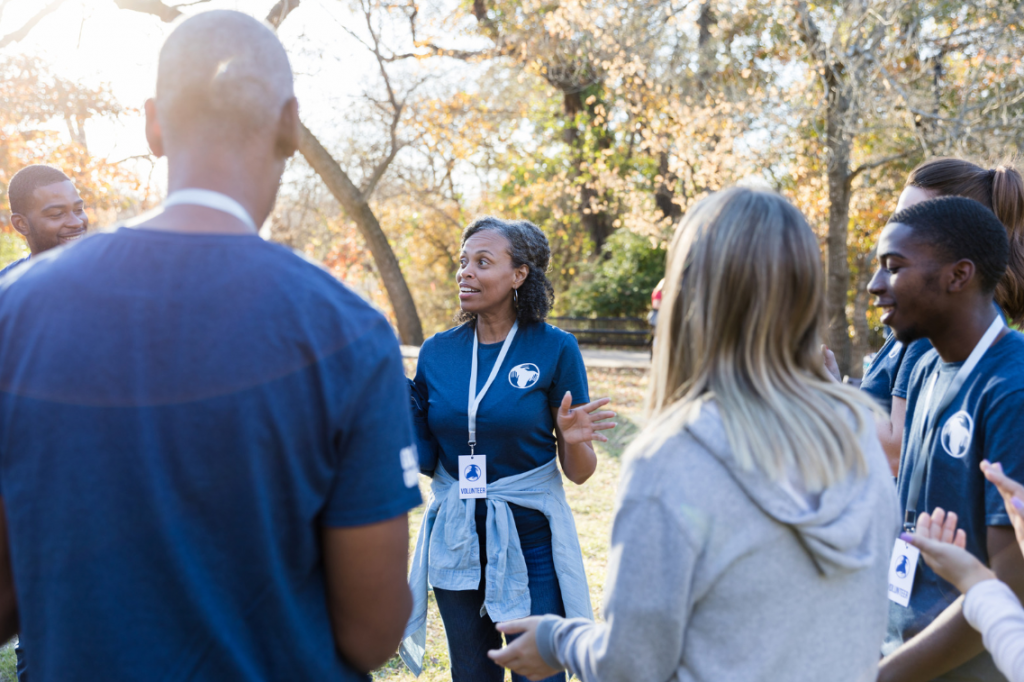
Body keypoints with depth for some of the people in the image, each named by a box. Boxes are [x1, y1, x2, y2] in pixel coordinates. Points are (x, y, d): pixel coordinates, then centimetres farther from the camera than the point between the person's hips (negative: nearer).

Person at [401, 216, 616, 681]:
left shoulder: (554, 348, -9)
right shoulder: (437, 351, 1)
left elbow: (579, 473, -6)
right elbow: (423, 459, 5)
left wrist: (573, 440, -26)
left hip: (529, 542, -3)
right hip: (455, 542, 4)